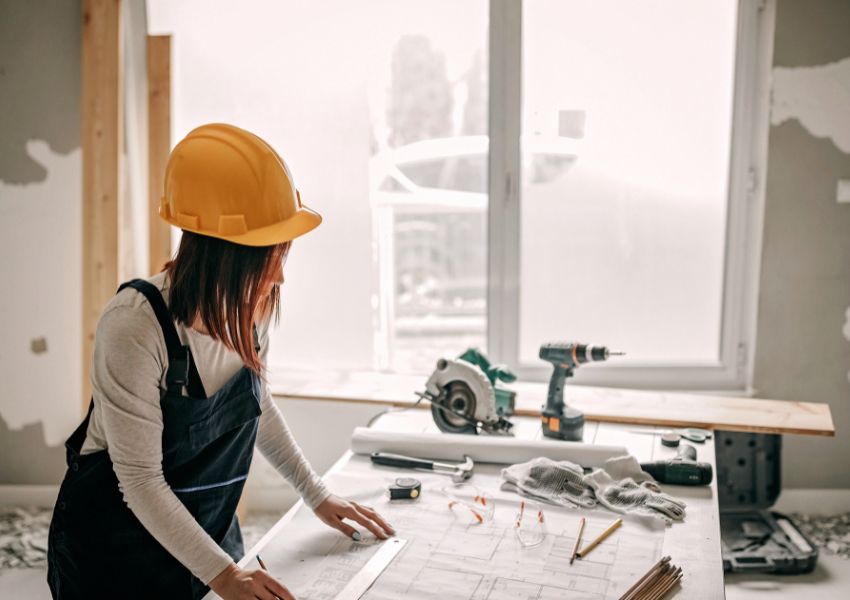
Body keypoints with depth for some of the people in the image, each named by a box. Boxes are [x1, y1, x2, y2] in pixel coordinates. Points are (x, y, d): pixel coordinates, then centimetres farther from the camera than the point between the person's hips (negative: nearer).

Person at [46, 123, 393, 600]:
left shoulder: (252, 307, -11)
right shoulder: (134, 326, -28)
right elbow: (141, 480, -24)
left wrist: (318, 496, 7)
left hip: (209, 529, 5)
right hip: (115, 547, -5)